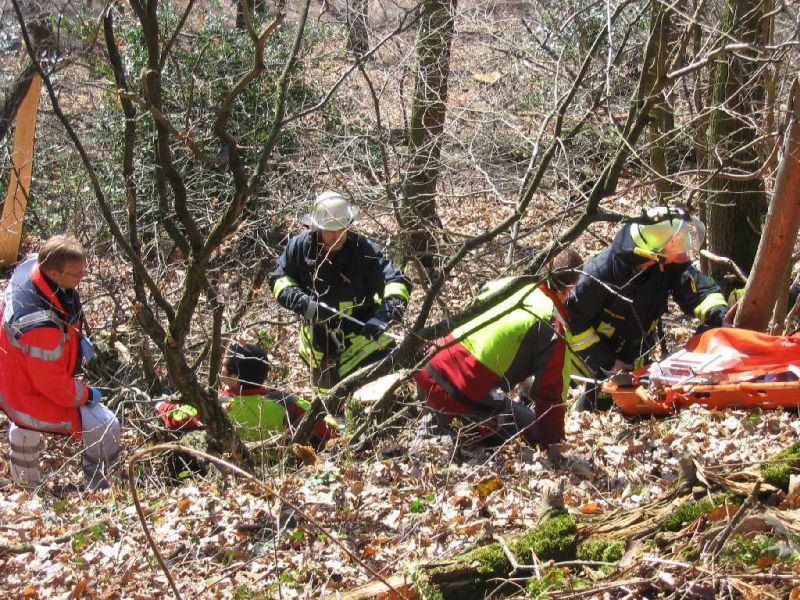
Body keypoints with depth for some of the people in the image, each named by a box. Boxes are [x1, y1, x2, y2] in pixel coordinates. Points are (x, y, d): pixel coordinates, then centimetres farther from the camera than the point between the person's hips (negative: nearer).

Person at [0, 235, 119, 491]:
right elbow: (53, 385, -30)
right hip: (34, 400, -10)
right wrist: (86, 395, -13)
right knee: (105, 426, -8)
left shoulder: (30, 265, -19)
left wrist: (77, 337, 0)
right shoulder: (40, 326, -44)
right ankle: (96, 488, 14)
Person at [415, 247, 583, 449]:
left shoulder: (510, 286, 12)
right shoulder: (555, 328, -8)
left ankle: (434, 420, 10)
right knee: (531, 428, 10)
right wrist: (553, 444, 5)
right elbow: (551, 394, -6)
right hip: (461, 394, -8)